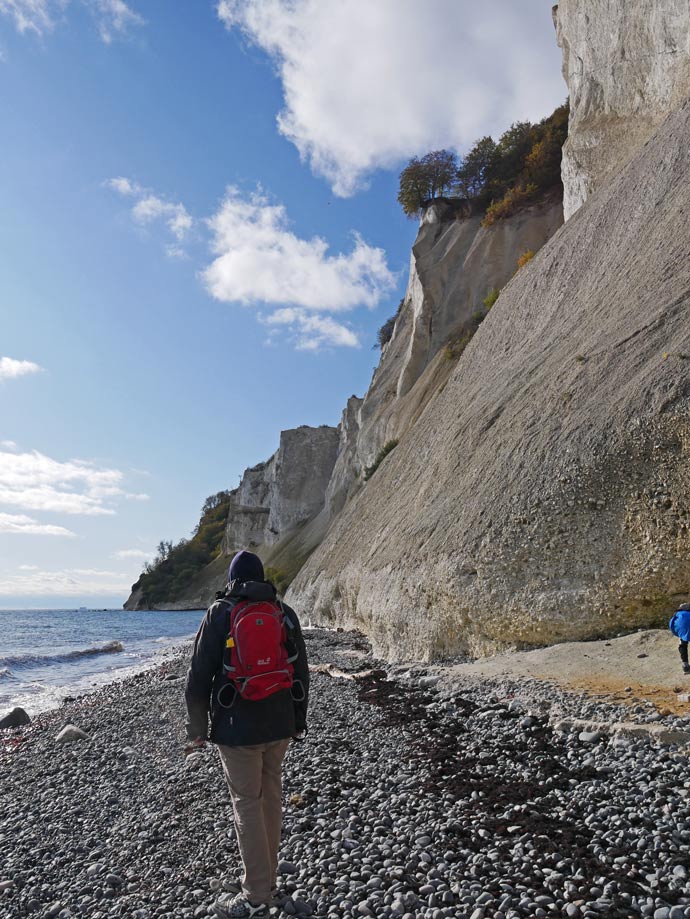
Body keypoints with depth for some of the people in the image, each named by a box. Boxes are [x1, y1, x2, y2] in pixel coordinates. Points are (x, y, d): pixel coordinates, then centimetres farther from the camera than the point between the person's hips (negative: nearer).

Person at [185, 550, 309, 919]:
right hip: (280, 726, 5)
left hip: (238, 728, -4)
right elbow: (301, 673, 9)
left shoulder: (221, 613, -9)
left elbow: (199, 676, -8)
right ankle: (265, 881, 30)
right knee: (271, 799, 16)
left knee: (247, 806, 4)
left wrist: (197, 728, 1)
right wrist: (298, 721, 19)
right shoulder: (286, 613, 3)